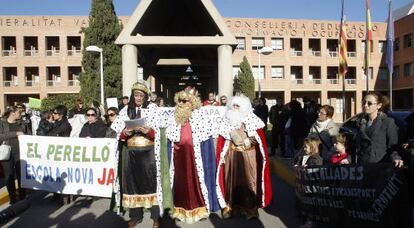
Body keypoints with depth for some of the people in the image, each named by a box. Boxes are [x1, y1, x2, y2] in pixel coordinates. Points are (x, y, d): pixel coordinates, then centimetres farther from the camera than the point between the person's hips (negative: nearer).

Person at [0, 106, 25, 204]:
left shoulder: (19, 124, 11)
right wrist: (15, 133, -17)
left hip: (19, 153, 3)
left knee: (21, 175, 4)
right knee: (9, 177, 4)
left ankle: (22, 197, 16)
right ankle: (13, 198, 16)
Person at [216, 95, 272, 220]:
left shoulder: (252, 120, -3)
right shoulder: (228, 121, 5)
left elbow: (260, 139, -4)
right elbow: (222, 140, 5)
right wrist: (222, 156, 0)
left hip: (248, 155, -2)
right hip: (232, 155, 3)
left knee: (248, 179, 1)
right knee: (232, 179, 8)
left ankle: (250, 207, 14)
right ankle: (232, 206, 21)